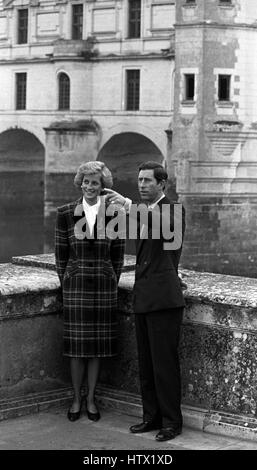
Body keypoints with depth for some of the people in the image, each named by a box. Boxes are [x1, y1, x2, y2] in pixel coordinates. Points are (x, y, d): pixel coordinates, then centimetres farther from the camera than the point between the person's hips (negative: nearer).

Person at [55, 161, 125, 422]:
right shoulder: (65, 213, -1)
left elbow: (118, 255, 6)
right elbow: (60, 253, 4)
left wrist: (111, 284, 4)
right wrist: (67, 285, 4)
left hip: (104, 286, 1)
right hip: (75, 284, -1)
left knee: (97, 345, 6)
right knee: (76, 345, 3)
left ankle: (91, 399, 17)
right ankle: (76, 399, 15)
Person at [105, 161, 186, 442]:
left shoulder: (173, 210, -7)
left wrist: (128, 205, -35)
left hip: (164, 299, -8)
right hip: (142, 299, 8)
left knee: (165, 362, -6)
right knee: (146, 363, 11)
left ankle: (171, 422, 2)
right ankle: (152, 416, 19)